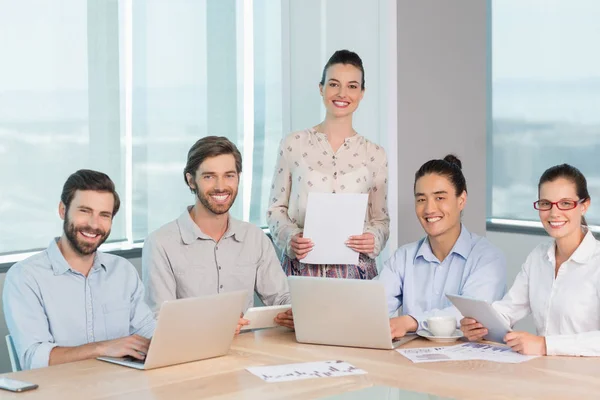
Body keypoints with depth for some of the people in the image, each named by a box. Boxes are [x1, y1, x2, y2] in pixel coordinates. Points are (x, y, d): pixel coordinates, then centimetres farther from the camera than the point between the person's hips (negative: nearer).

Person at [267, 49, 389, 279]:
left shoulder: (374, 155, 6)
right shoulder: (293, 145, 3)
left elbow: (381, 219, 11)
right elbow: (276, 209, 7)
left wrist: (374, 238, -10)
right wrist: (290, 237, -12)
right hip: (301, 266, -1)